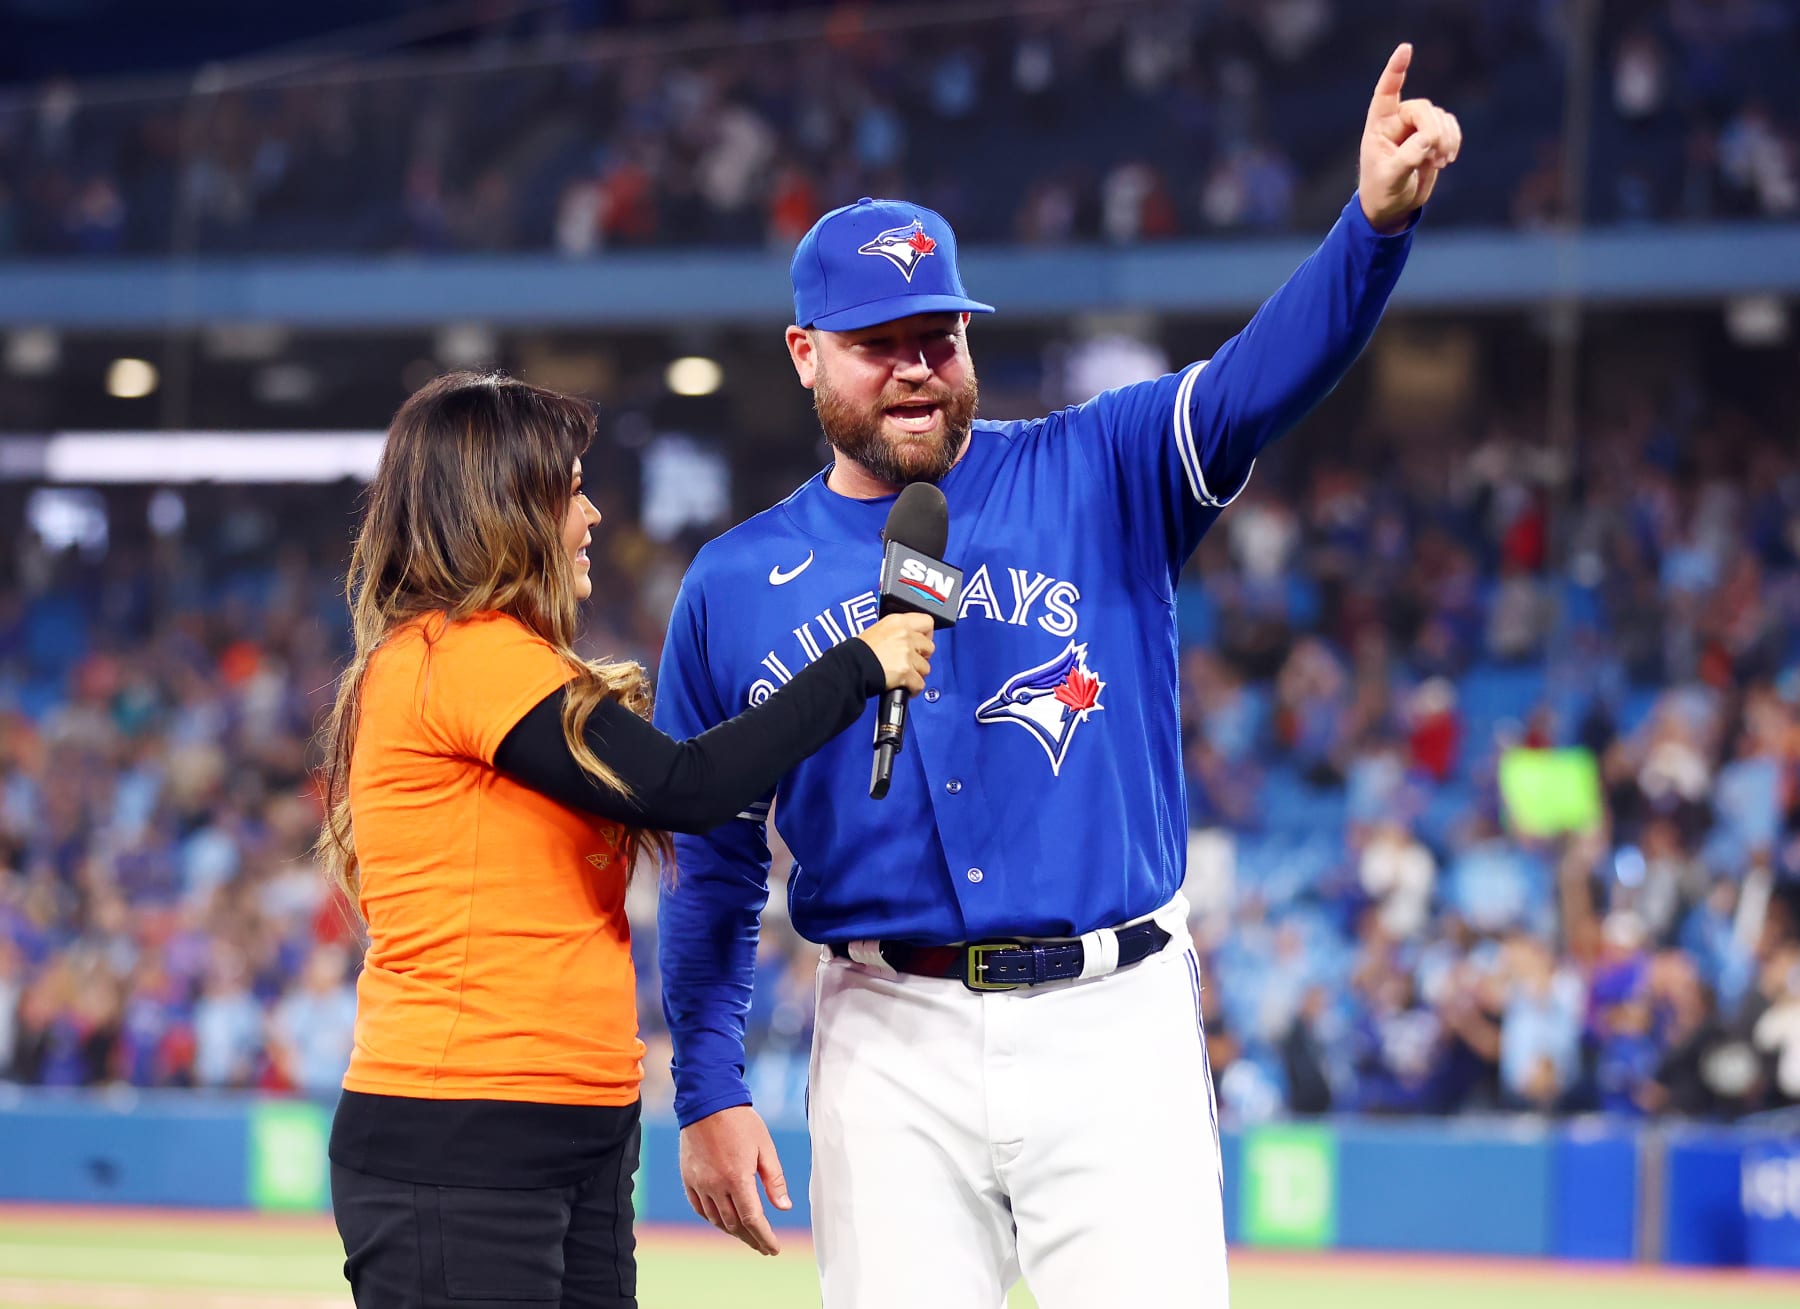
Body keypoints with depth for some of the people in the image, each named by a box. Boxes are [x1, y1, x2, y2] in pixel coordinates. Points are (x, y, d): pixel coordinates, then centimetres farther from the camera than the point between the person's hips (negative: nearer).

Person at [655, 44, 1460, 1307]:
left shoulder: (1096, 479, 5)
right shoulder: (735, 587, 9)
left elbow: (1266, 377, -13)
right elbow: (715, 865, 14)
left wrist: (1377, 220, -31)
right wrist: (708, 1093, 8)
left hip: (1115, 1025, -1)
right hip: (891, 1047, 1)